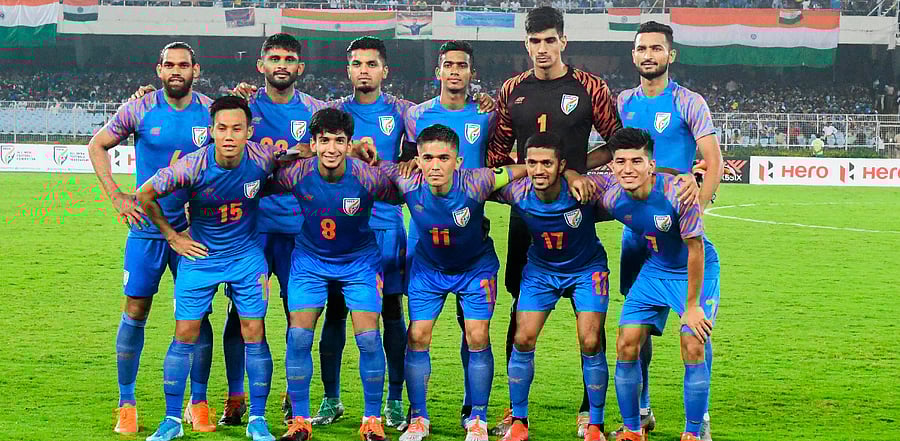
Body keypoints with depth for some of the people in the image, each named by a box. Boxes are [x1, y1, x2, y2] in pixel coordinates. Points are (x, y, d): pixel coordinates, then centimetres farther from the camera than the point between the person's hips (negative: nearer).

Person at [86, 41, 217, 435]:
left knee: (198, 314, 1)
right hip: (146, 228, -1)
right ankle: (126, 404, 10)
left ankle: (199, 403, 12)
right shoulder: (139, 110, -3)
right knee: (135, 311, 0)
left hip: (194, 228, 1)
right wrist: (117, 197, 0)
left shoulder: (211, 111, 0)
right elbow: (97, 146, 7)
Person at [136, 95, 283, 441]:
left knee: (254, 333, -2)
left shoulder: (263, 159, -18)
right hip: (201, 256, -1)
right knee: (184, 334, 0)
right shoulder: (193, 166, -22)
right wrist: (172, 236, -1)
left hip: (246, 255, 1)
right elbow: (145, 195, -7)